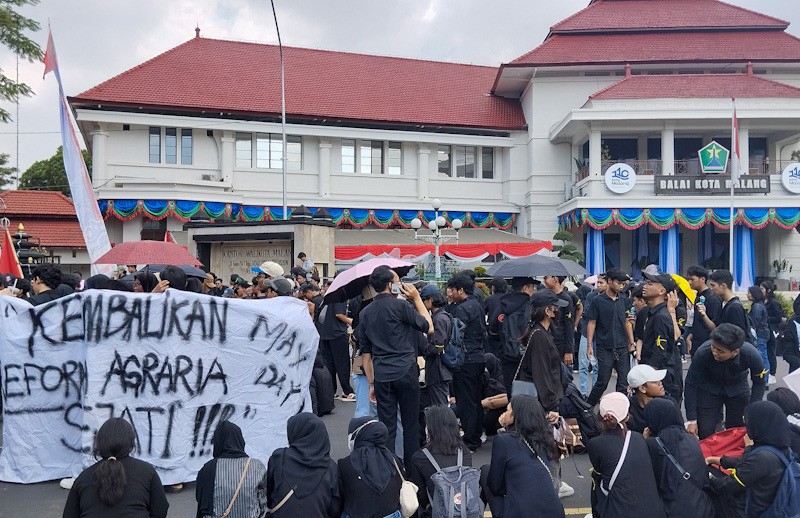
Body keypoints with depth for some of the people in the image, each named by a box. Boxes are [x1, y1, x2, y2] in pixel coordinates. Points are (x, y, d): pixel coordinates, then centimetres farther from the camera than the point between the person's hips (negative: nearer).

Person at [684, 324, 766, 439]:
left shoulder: (751, 355, -31)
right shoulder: (703, 353, -34)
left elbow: (759, 383, -10)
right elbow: (691, 384, -21)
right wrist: (692, 420, -19)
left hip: (738, 389, 1)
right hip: (708, 389, -1)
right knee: (706, 434, -6)